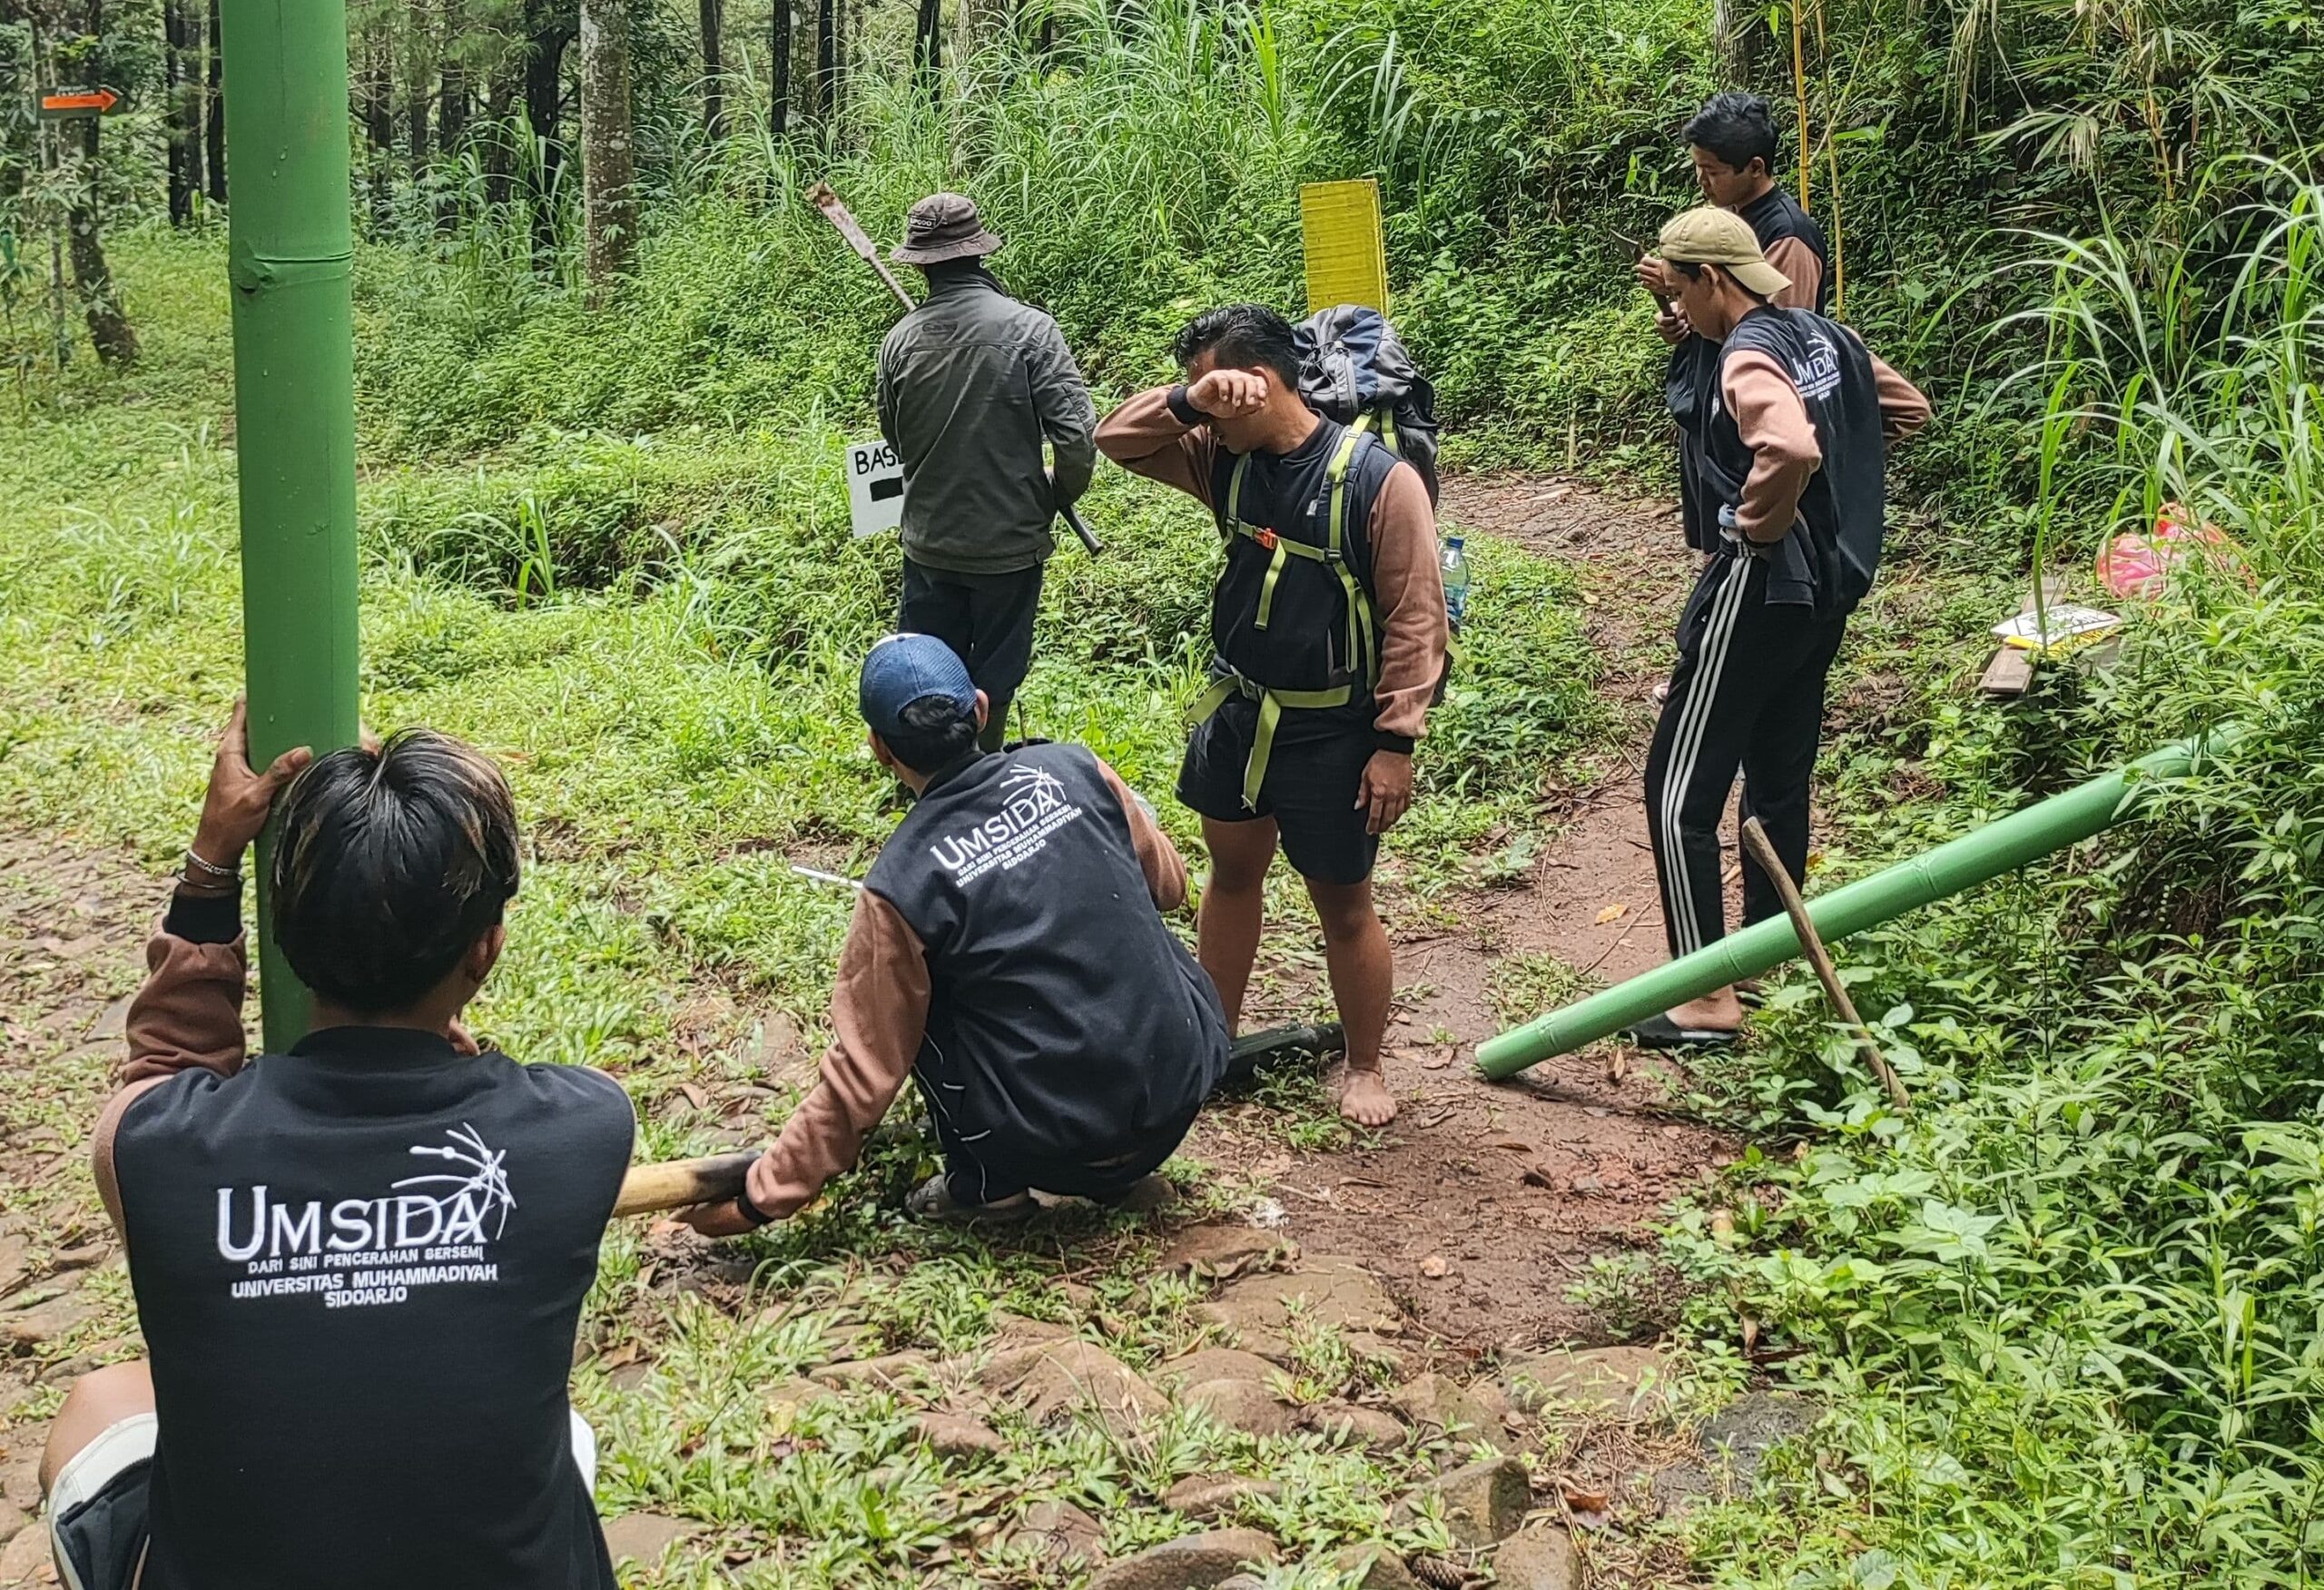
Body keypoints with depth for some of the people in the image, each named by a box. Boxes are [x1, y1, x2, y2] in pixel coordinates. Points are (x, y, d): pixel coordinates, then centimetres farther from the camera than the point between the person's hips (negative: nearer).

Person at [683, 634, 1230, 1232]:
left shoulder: (901, 886, -12)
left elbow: (862, 1073, -7)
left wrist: (760, 1199, 3)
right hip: (1186, 1083, 4)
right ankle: (1121, 1166, 25)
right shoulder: (1075, 770, -3)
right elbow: (1168, 883, 13)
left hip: (1059, 1148, -4)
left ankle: (987, 1181, 11)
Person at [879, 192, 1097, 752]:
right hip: (1009, 543, -2)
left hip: (929, 543, 3)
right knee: (991, 683, 13)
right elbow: (1075, 434, -19)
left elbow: (895, 439, 8)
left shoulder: (901, 340, -6)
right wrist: (1062, 494, 0)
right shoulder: (1028, 329, -16)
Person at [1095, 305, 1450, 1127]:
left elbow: (1415, 620, -18)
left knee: (1343, 906, 7)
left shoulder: (1377, 479, -19)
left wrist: (1395, 742, -18)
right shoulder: (1226, 459, -1)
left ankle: (1364, 1069, 25)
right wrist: (1187, 401, -17)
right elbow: (1117, 438, 2)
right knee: (1231, 874, 20)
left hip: (1331, 734, -6)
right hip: (1236, 711, 6)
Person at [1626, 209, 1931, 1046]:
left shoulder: (1748, 358, -19)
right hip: (1829, 586, 10)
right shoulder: (1827, 335, 9)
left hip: (1762, 589, -10)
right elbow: (1906, 407, 23)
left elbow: (1791, 449, -38)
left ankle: (1709, 997, -3)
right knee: (1780, 780, 18)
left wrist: (1760, 523, -21)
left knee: (1679, 790, -4)